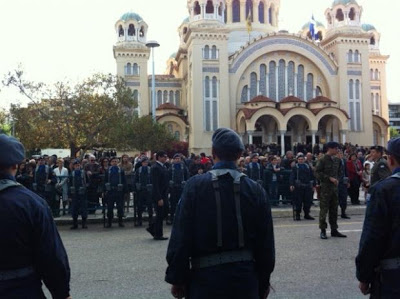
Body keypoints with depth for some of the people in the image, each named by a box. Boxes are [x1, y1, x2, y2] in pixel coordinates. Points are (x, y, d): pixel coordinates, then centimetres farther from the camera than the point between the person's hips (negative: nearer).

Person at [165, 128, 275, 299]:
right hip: (246, 276, 2)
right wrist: (263, 282, 13)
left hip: (206, 274, -2)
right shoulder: (255, 189, -2)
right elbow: (266, 242, 1)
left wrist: (177, 280, 0)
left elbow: (181, 237, -9)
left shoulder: (195, 186, -9)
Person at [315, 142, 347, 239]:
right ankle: (323, 230, 4)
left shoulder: (337, 160, 10)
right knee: (324, 209, -2)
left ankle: (334, 230, 18)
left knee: (334, 209, 10)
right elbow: (317, 173, -12)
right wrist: (329, 178, -16)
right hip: (325, 187, -6)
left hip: (335, 187, 6)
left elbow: (340, 171, 23)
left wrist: (337, 179, 5)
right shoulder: (322, 160, -8)